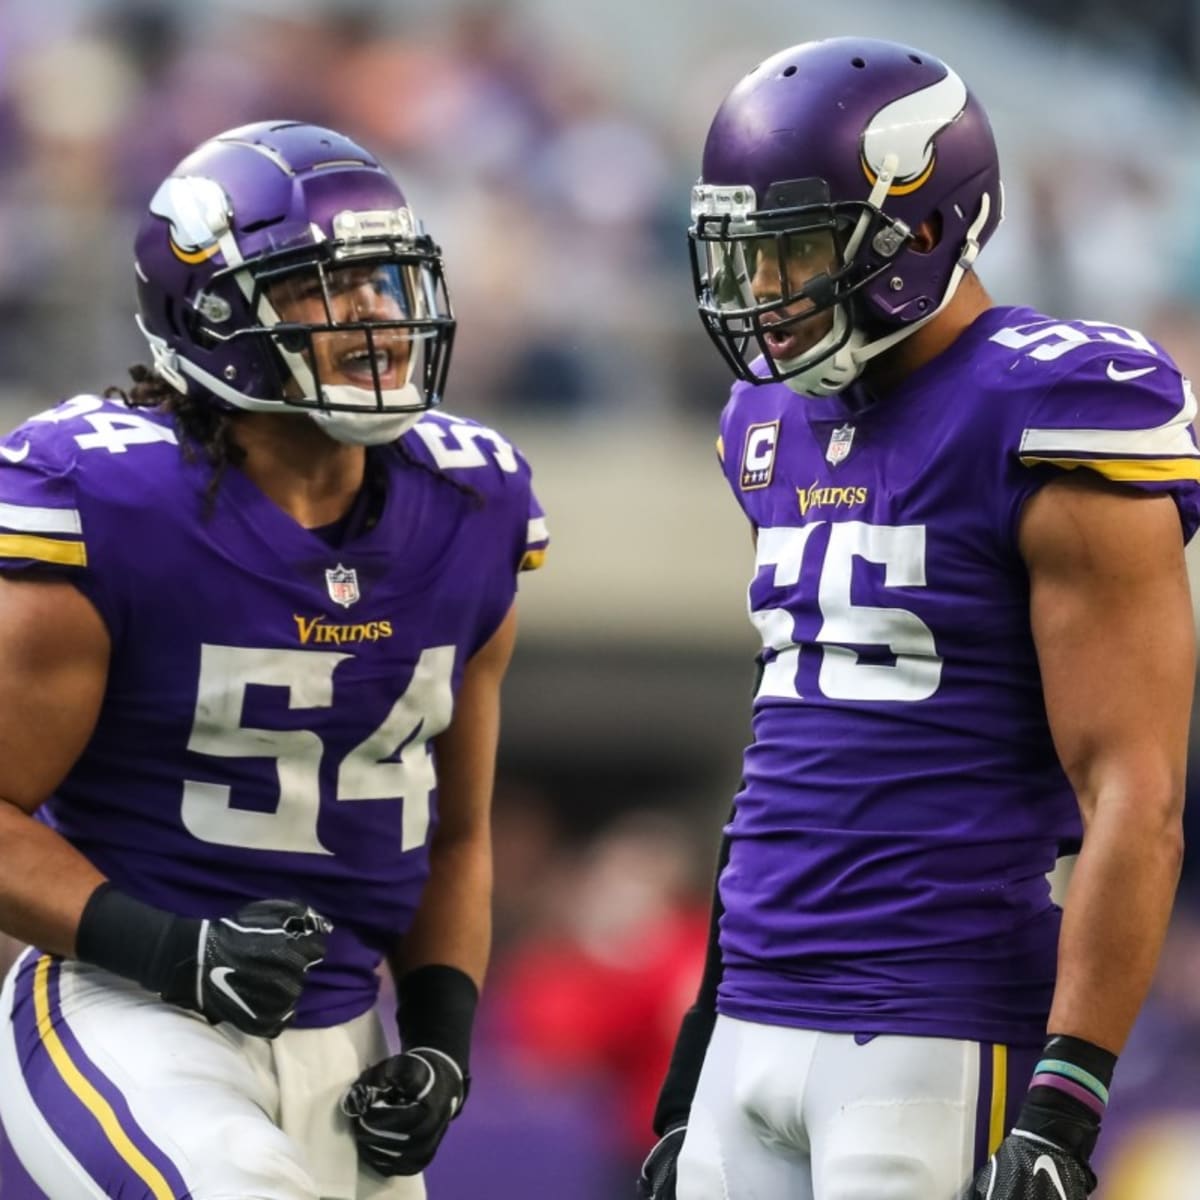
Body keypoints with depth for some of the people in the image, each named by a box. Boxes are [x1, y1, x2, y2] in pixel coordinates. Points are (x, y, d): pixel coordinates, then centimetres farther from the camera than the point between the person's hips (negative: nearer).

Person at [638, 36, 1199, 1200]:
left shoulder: (1045, 425, -11)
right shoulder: (782, 425, 14)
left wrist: (1065, 1103, -21)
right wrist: (703, 1033, 22)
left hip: (941, 1041, -8)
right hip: (761, 1030, 8)